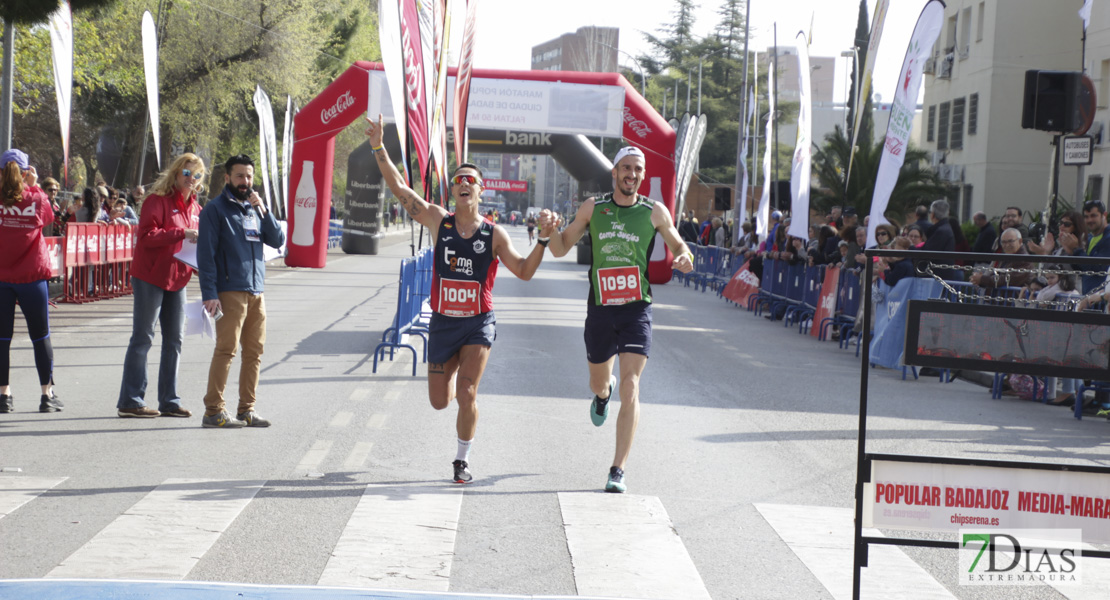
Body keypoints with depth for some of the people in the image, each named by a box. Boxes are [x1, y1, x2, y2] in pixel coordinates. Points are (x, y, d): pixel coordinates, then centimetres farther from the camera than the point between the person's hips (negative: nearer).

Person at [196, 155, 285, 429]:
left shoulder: (254, 208, 18)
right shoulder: (215, 209, -1)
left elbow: (277, 240, 9)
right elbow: (206, 254, -6)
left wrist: (263, 211, -4)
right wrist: (209, 294, -14)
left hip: (257, 292, 6)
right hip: (230, 291, -6)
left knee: (254, 352, 6)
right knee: (226, 349, -11)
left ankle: (247, 409, 13)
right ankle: (213, 411, -9)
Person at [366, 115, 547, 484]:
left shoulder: (494, 234, -4)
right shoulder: (439, 221, -2)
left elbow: (524, 271, -2)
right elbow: (398, 187, -4)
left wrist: (543, 241, -15)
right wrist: (379, 149, -11)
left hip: (478, 323, -2)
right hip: (442, 322, 2)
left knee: (466, 395, -12)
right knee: (439, 402, 9)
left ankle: (462, 460, 9)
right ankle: (453, 369, 47)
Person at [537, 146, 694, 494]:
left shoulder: (655, 212, 1)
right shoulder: (593, 208, 4)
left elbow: (679, 247, 12)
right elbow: (561, 249, 9)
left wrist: (684, 258, -12)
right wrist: (550, 229, -13)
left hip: (636, 309, -2)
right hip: (600, 308, 2)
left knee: (630, 387, -13)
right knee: (598, 382, 17)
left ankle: (618, 471, -10)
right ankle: (603, 393, 58)